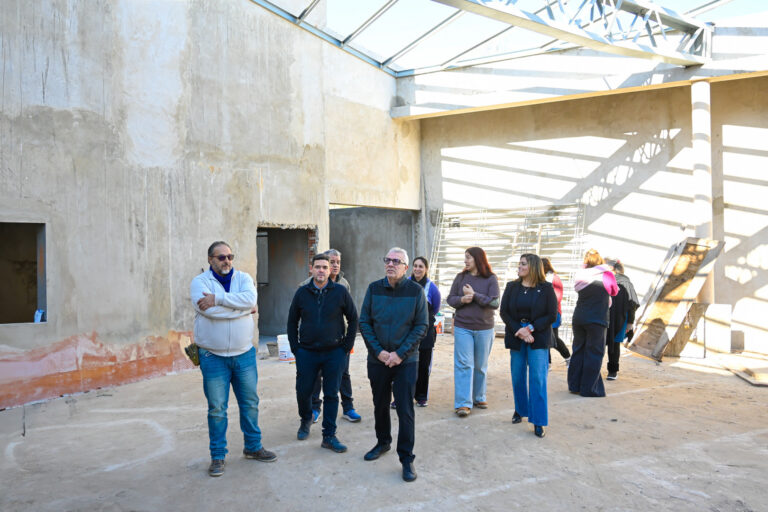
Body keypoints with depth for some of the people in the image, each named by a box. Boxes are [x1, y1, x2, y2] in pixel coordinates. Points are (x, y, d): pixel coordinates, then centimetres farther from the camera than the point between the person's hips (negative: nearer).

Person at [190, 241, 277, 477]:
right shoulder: (199, 282, -4)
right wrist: (243, 307, -14)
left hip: (244, 354, 3)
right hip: (213, 357, -3)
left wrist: (218, 300, -24)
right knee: (217, 408, 5)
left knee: (250, 403, 12)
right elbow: (209, 310, -23)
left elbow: (250, 298, -19)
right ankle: (217, 456, 20)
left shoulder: (243, 278, 3)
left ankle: (253, 447, 30)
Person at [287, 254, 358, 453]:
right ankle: (306, 420, 38)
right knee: (303, 391, 9)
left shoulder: (340, 292, -3)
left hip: (334, 353, -1)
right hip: (306, 352, 2)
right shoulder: (302, 292, 1)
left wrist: (347, 346, -1)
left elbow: (353, 319, 3)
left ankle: (329, 436, 14)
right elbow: (292, 321, 10)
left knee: (331, 395, 3)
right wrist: (295, 347, 3)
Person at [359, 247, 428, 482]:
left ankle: (406, 457, 9)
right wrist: (378, 351, -10)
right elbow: (364, 322, 1)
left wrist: (400, 353, -13)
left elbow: (421, 327, -6)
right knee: (380, 404, 16)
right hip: (377, 359, 3)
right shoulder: (374, 289, 0)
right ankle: (383, 442, 39)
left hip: (406, 360, -3)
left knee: (405, 409, -3)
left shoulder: (415, 291, -6)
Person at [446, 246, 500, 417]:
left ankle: (479, 398, 28)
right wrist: (462, 299, -16)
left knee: (481, 365, 12)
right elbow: (450, 299, 4)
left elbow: (495, 303, -12)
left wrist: (474, 295, -16)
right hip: (462, 327, 0)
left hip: (484, 329, 0)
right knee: (464, 364, -5)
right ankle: (463, 403, -2)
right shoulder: (460, 277, 3)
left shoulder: (491, 279, -4)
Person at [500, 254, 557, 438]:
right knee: (517, 376, 9)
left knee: (538, 378, -6)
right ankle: (520, 410, 29)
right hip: (516, 336, 3)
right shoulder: (512, 287, 6)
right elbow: (504, 312, 1)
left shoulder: (546, 288, -2)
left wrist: (531, 328, -14)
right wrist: (518, 331, -12)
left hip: (538, 338, -3)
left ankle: (538, 421, -1)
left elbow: (552, 315, -4)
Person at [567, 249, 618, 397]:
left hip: (578, 318, 4)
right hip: (596, 320, -4)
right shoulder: (607, 275, -6)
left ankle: (574, 385, 20)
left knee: (578, 351, 14)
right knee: (594, 353, 4)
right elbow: (614, 291, 11)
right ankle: (589, 389, 7)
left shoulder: (581, 275, 2)